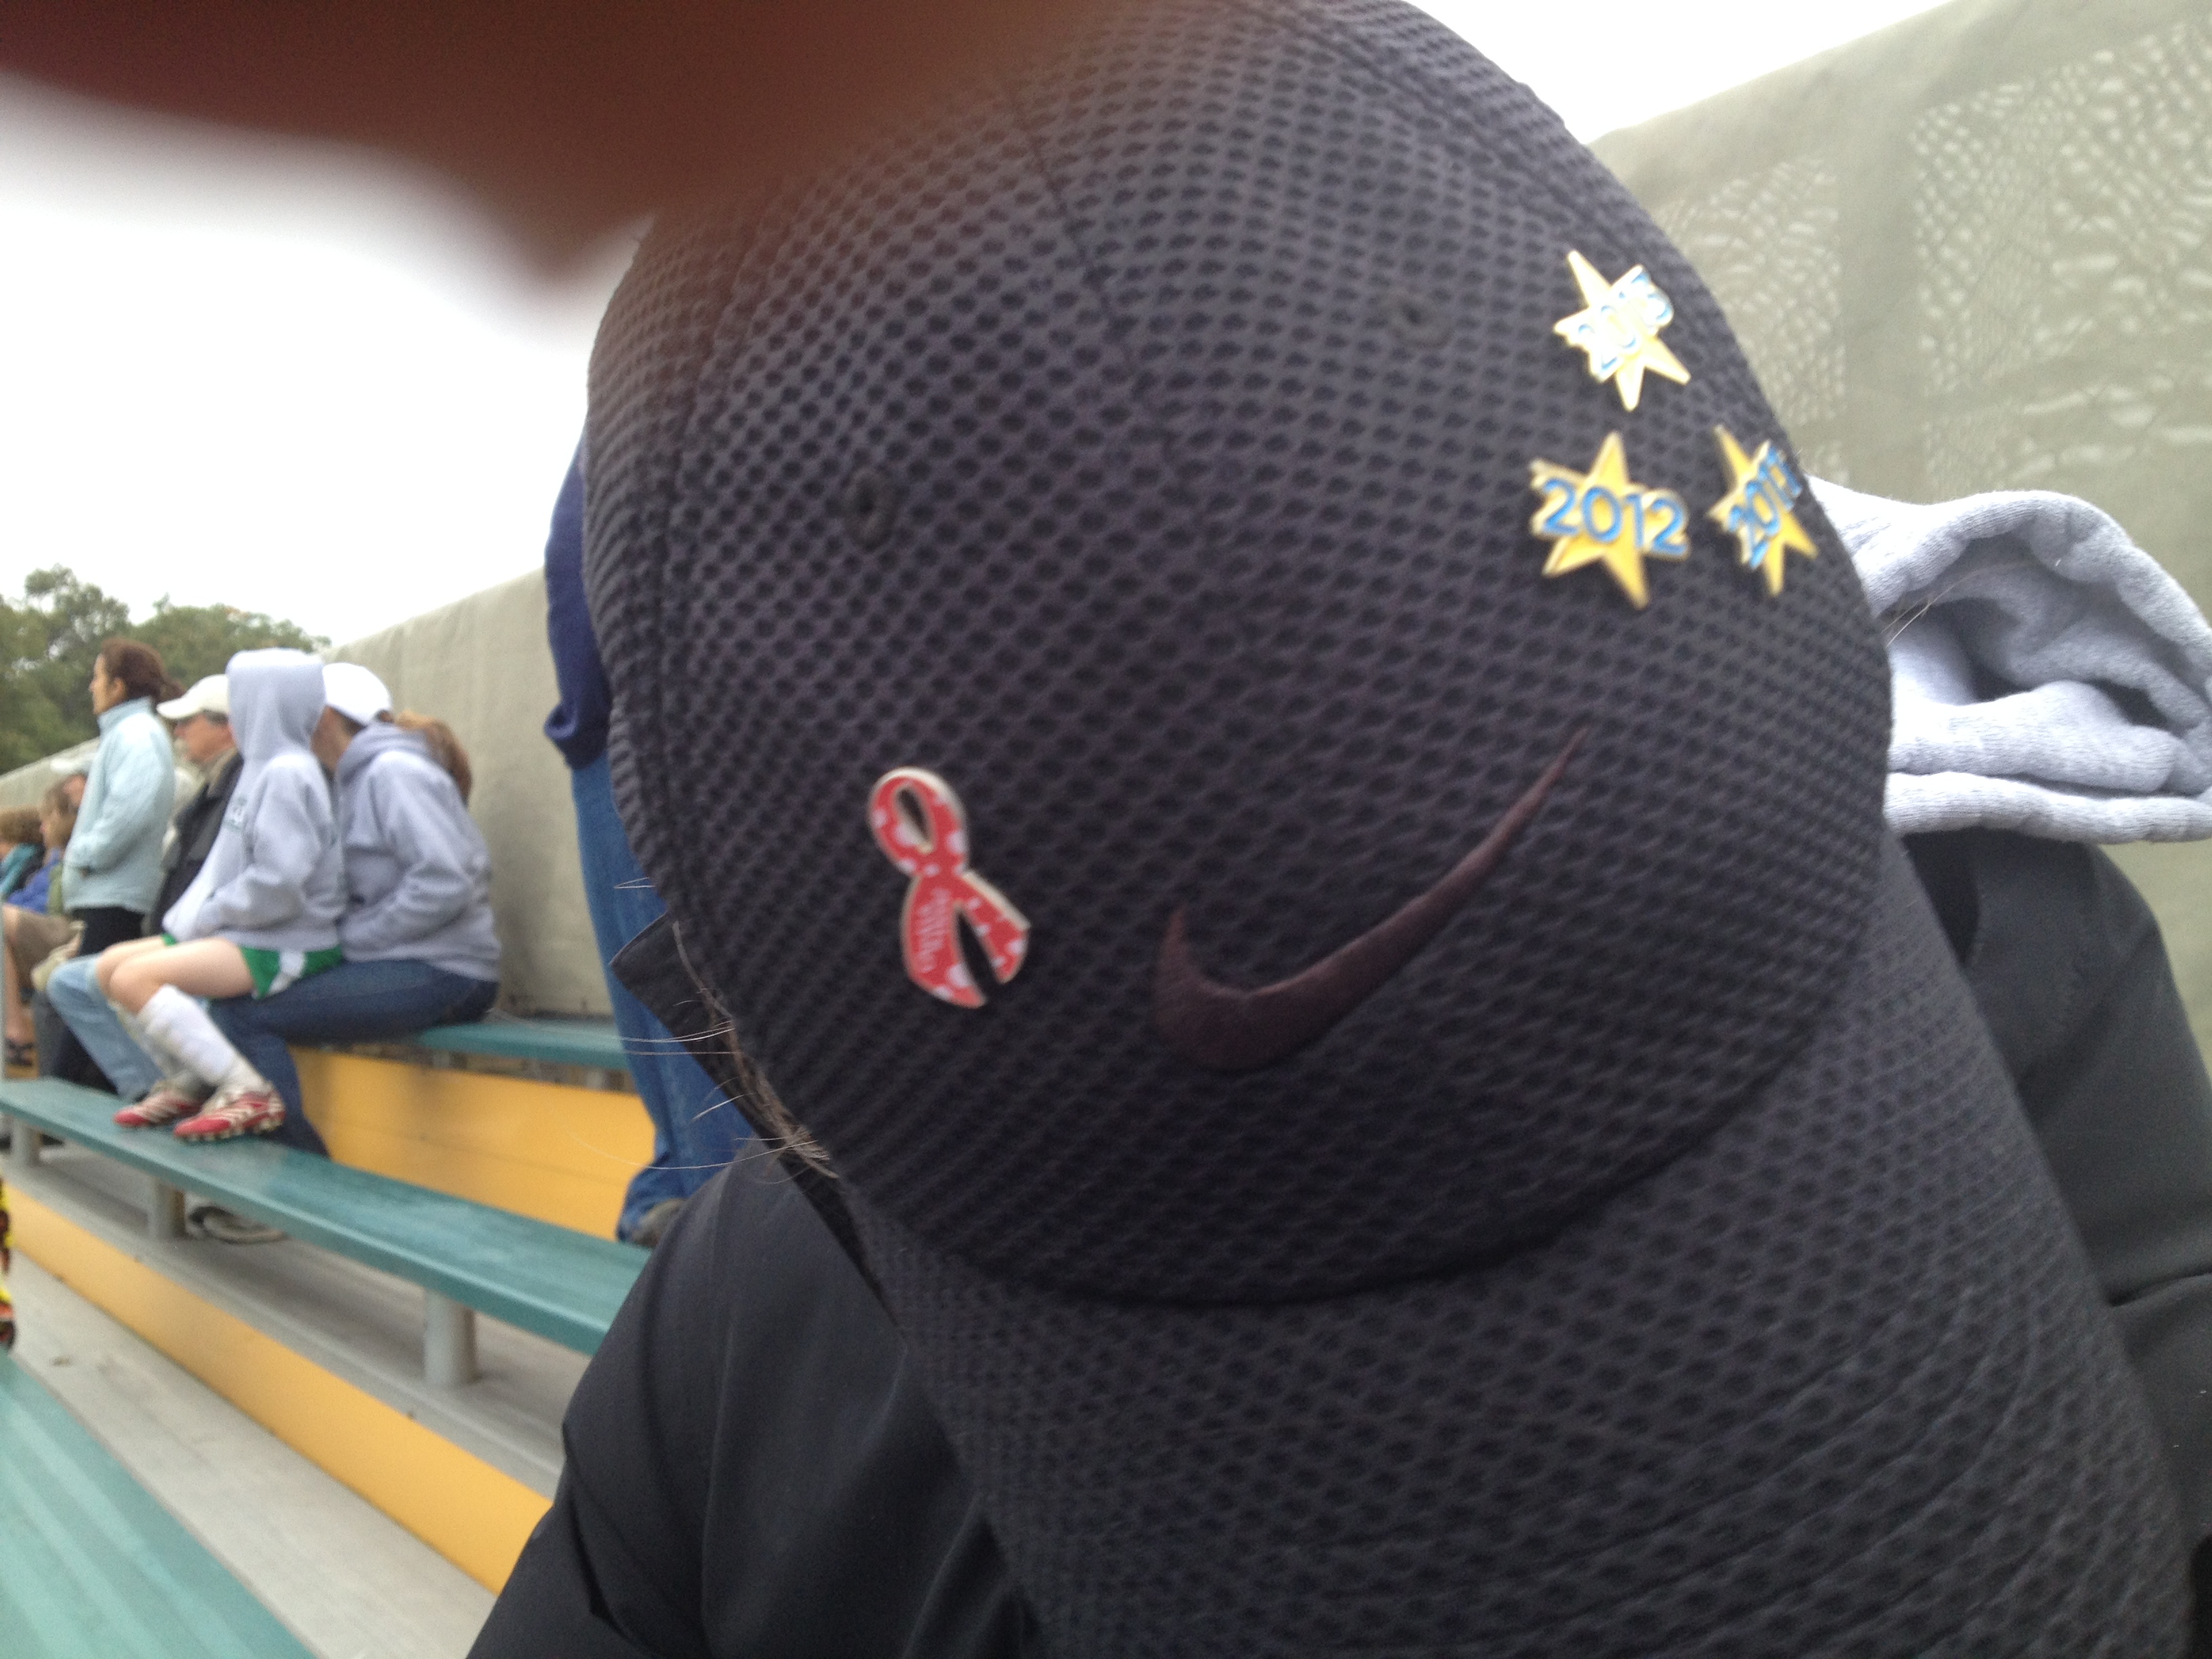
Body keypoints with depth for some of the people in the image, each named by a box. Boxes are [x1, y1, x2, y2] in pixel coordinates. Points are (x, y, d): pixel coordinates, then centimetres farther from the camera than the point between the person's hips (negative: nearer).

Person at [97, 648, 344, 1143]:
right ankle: (187, 1084, 14)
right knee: (110, 966, 9)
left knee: (135, 979, -23)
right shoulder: (265, 768, 17)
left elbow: (278, 883, -24)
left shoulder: (287, 772, -15)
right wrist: (197, 916, 6)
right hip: (243, 933, 10)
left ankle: (248, 1092, -21)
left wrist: (206, 916, -12)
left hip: (285, 947, -10)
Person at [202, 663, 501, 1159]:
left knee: (240, 1014, -15)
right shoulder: (361, 775, 22)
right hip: (404, 965, 9)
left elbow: (446, 882, -20)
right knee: (230, 1001, 4)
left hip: (439, 972, -9)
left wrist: (352, 938, -12)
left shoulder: (394, 770, -8)